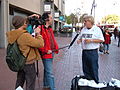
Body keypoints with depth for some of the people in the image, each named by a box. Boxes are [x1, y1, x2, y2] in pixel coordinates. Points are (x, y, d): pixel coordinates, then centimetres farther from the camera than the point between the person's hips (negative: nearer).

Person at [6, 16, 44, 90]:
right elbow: (40, 44, -23)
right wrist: (38, 34, -9)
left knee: (19, 82, 22)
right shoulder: (25, 36, -26)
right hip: (29, 63, -7)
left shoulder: (12, 35, -3)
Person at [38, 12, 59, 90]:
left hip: (51, 53, 10)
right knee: (50, 73, -6)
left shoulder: (50, 29, 13)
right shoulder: (41, 29, -18)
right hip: (46, 54, -10)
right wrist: (46, 51, -21)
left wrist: (56, 48, 5)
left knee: (47, 70, 22)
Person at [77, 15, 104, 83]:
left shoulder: (97, 29, -5)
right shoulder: (83, 29, 12)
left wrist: (91, 40, -17)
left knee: (94, 69, -1)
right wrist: (79, 40, -1)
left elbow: (101, 40, -9)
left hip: (93, 52, -6)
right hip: (84, 51, 6)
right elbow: (81, 38, 23)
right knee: (85, 68, 12)